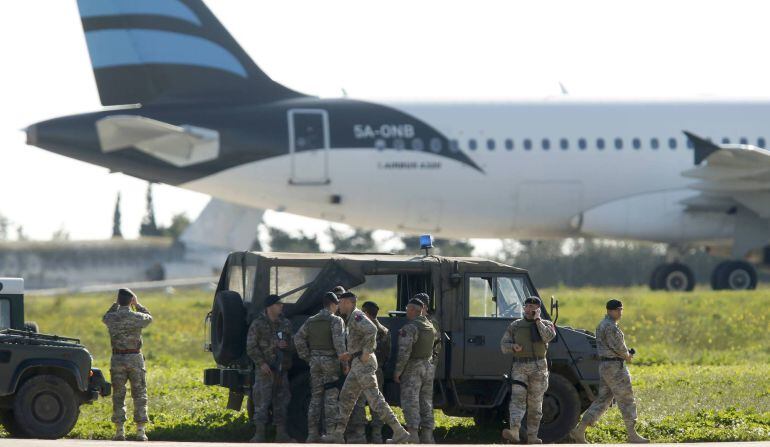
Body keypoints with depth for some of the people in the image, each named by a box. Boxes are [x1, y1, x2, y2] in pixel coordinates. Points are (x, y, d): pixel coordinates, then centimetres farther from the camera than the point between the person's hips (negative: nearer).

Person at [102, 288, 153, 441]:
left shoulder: (111, 318, -4)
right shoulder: (137, 317, -8)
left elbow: (104, 318, 22)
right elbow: (149, 318, 16)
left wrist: (116, 304, 23)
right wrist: (138, 305, 22)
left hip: (117, 359, 1)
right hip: (135, 359, -1)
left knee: (118, 396, 8)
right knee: (139, 395, 5)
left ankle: (119, 431, 5)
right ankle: (141, 431, 0)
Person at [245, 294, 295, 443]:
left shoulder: (285, 324, 11)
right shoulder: (258, 324, -5)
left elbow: (293, 345, 17)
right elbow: (251, 347, -8)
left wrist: (286, 345, -7)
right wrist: (261, 363, -18)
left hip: (281, 369, 5)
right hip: (264, 369, -5)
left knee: (281, 401, 8)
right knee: (261, 401, -7)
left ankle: (281, 433, 15)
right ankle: (259, 434, -5)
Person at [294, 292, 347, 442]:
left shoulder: (311, 321, 10)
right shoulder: (336, 321, -7)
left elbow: (298, 338, 6)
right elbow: (338, 341, -18)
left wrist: (307, 357, 9)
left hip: (315, 362, 5)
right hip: (330, 362, -5)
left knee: (315, 397, 10)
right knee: (331, 398, -3)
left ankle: (312, 433, 8)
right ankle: (330, 432, -6)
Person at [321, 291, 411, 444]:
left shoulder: (356, 316, -12)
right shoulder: (352, 318, 20)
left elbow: (372, 330, -30)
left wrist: (365, 352, -25)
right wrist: (350, 355, 23)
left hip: (363, 363, -11)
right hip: (358, 364, 11)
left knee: (375, 399, -12)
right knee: (346, 397, 14)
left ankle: (399, 432, -14)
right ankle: (338, 434, 18)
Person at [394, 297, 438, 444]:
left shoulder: (409, 328, -17)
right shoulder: (430, 327, 10)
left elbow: (404, 352, -21)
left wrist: (398, 371, -15)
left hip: (412, 369, -8)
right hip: (428, 367, 8)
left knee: (410, 402, -7)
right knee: (426, 403, 12)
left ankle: (413, 436, -13)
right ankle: (427, 436, 14)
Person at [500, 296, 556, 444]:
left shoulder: (545, 324, 8)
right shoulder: (515, 325, 12)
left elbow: (548, 336, -14)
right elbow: (504, 345, 9)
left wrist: (537, 320, -8)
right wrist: (513, 347, -13)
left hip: (538, 366, 0)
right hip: (519, 366, 0)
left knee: (535, 403, 5)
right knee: (517, 398, -16)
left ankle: (532, 436, 11)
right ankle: (514, 432, -30)